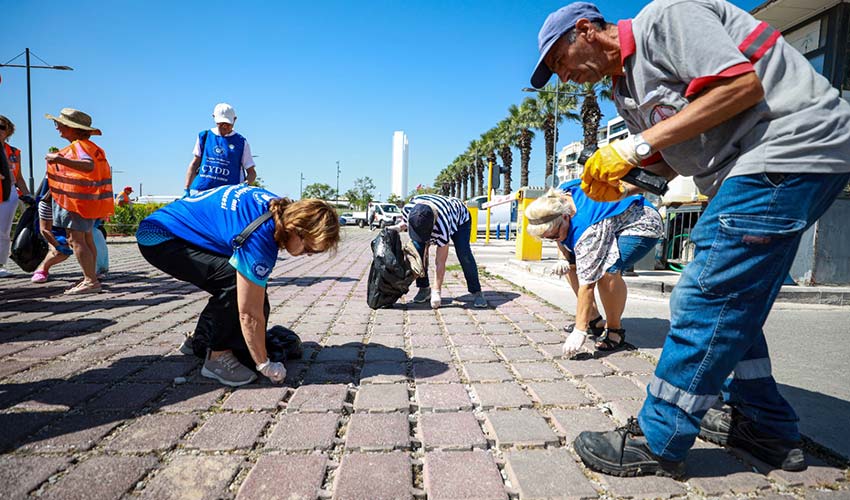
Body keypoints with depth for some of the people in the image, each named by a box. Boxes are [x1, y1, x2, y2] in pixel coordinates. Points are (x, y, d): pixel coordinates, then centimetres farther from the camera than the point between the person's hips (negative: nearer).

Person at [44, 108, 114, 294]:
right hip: (86, 200, 10)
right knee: (86, 240, 12)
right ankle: (91, 279, 18)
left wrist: (61, 160, -42)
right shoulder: (88, 145, 16)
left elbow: (89, 166, -33)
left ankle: (91, 281, -14)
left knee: (76, 239, -11)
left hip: (77, 199, -10)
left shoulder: (78, 145, -13)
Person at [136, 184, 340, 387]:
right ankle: (218, 357, -10)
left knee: (249, 286, 0)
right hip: (160, 238, -9)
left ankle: (200, 342, 17)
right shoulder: (259, 240, -35)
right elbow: (249, 313, -29)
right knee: (235, 281, -27)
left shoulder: (280, 207, -9)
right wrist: (264, 365, -17)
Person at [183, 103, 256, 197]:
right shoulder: (204, 136, 15)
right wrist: (186, 189, 8)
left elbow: (252, 172, 8)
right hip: (200, 190, 2)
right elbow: (194, 164, 16)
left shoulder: (241, 142, 8)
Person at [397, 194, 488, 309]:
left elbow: (441, 262, -37)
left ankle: (476, 292, -12)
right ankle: (424, 288, -2)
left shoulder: (442, 227, -46)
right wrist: (398, 227, -26)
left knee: (464, 254, -25)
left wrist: (437, 291, -32)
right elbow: (405, 222, -4)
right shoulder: (407, 209, -34)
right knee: (418, 249, -17)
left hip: (460, 217, -5)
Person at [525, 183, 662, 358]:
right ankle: (594, 320, 9)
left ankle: (615, 330, -11)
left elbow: (587, 283, -38)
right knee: (573, 263, -3)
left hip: (643, 224, -9)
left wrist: (579, 331, -36)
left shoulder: (587, 229, -39)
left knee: (607, 271, -33)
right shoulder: (557, 198, -16)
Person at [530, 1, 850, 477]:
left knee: (706, 299, -12)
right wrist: (616, 185, -1)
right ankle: (766, 427, 27)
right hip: (751, 170, 10)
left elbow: (742, 84, -19)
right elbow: (670, 165, 17)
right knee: (729, 302, 13)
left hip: (791, 147, -10)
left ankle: (658, 442, -2)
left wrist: (635, 146, -19)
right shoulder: (628, 89, 18)